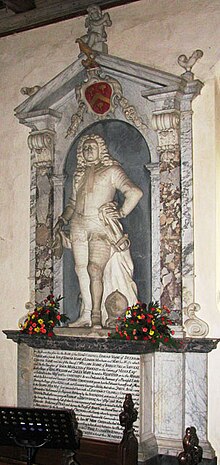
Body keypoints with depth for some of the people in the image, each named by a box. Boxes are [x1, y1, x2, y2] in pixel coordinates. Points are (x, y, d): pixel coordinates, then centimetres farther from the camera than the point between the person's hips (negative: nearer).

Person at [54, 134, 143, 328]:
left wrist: (122, 212, -6)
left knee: (95, 269, -16)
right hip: (78, 226, 6)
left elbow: (135, 192, -5)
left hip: (101, 227, -6)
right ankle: (86, 314, 8)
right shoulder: (79, 174, 20)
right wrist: (63, 219, 13)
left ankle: (96, 316, -12)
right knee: (82, 270, 2)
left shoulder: (112, 170, 4)